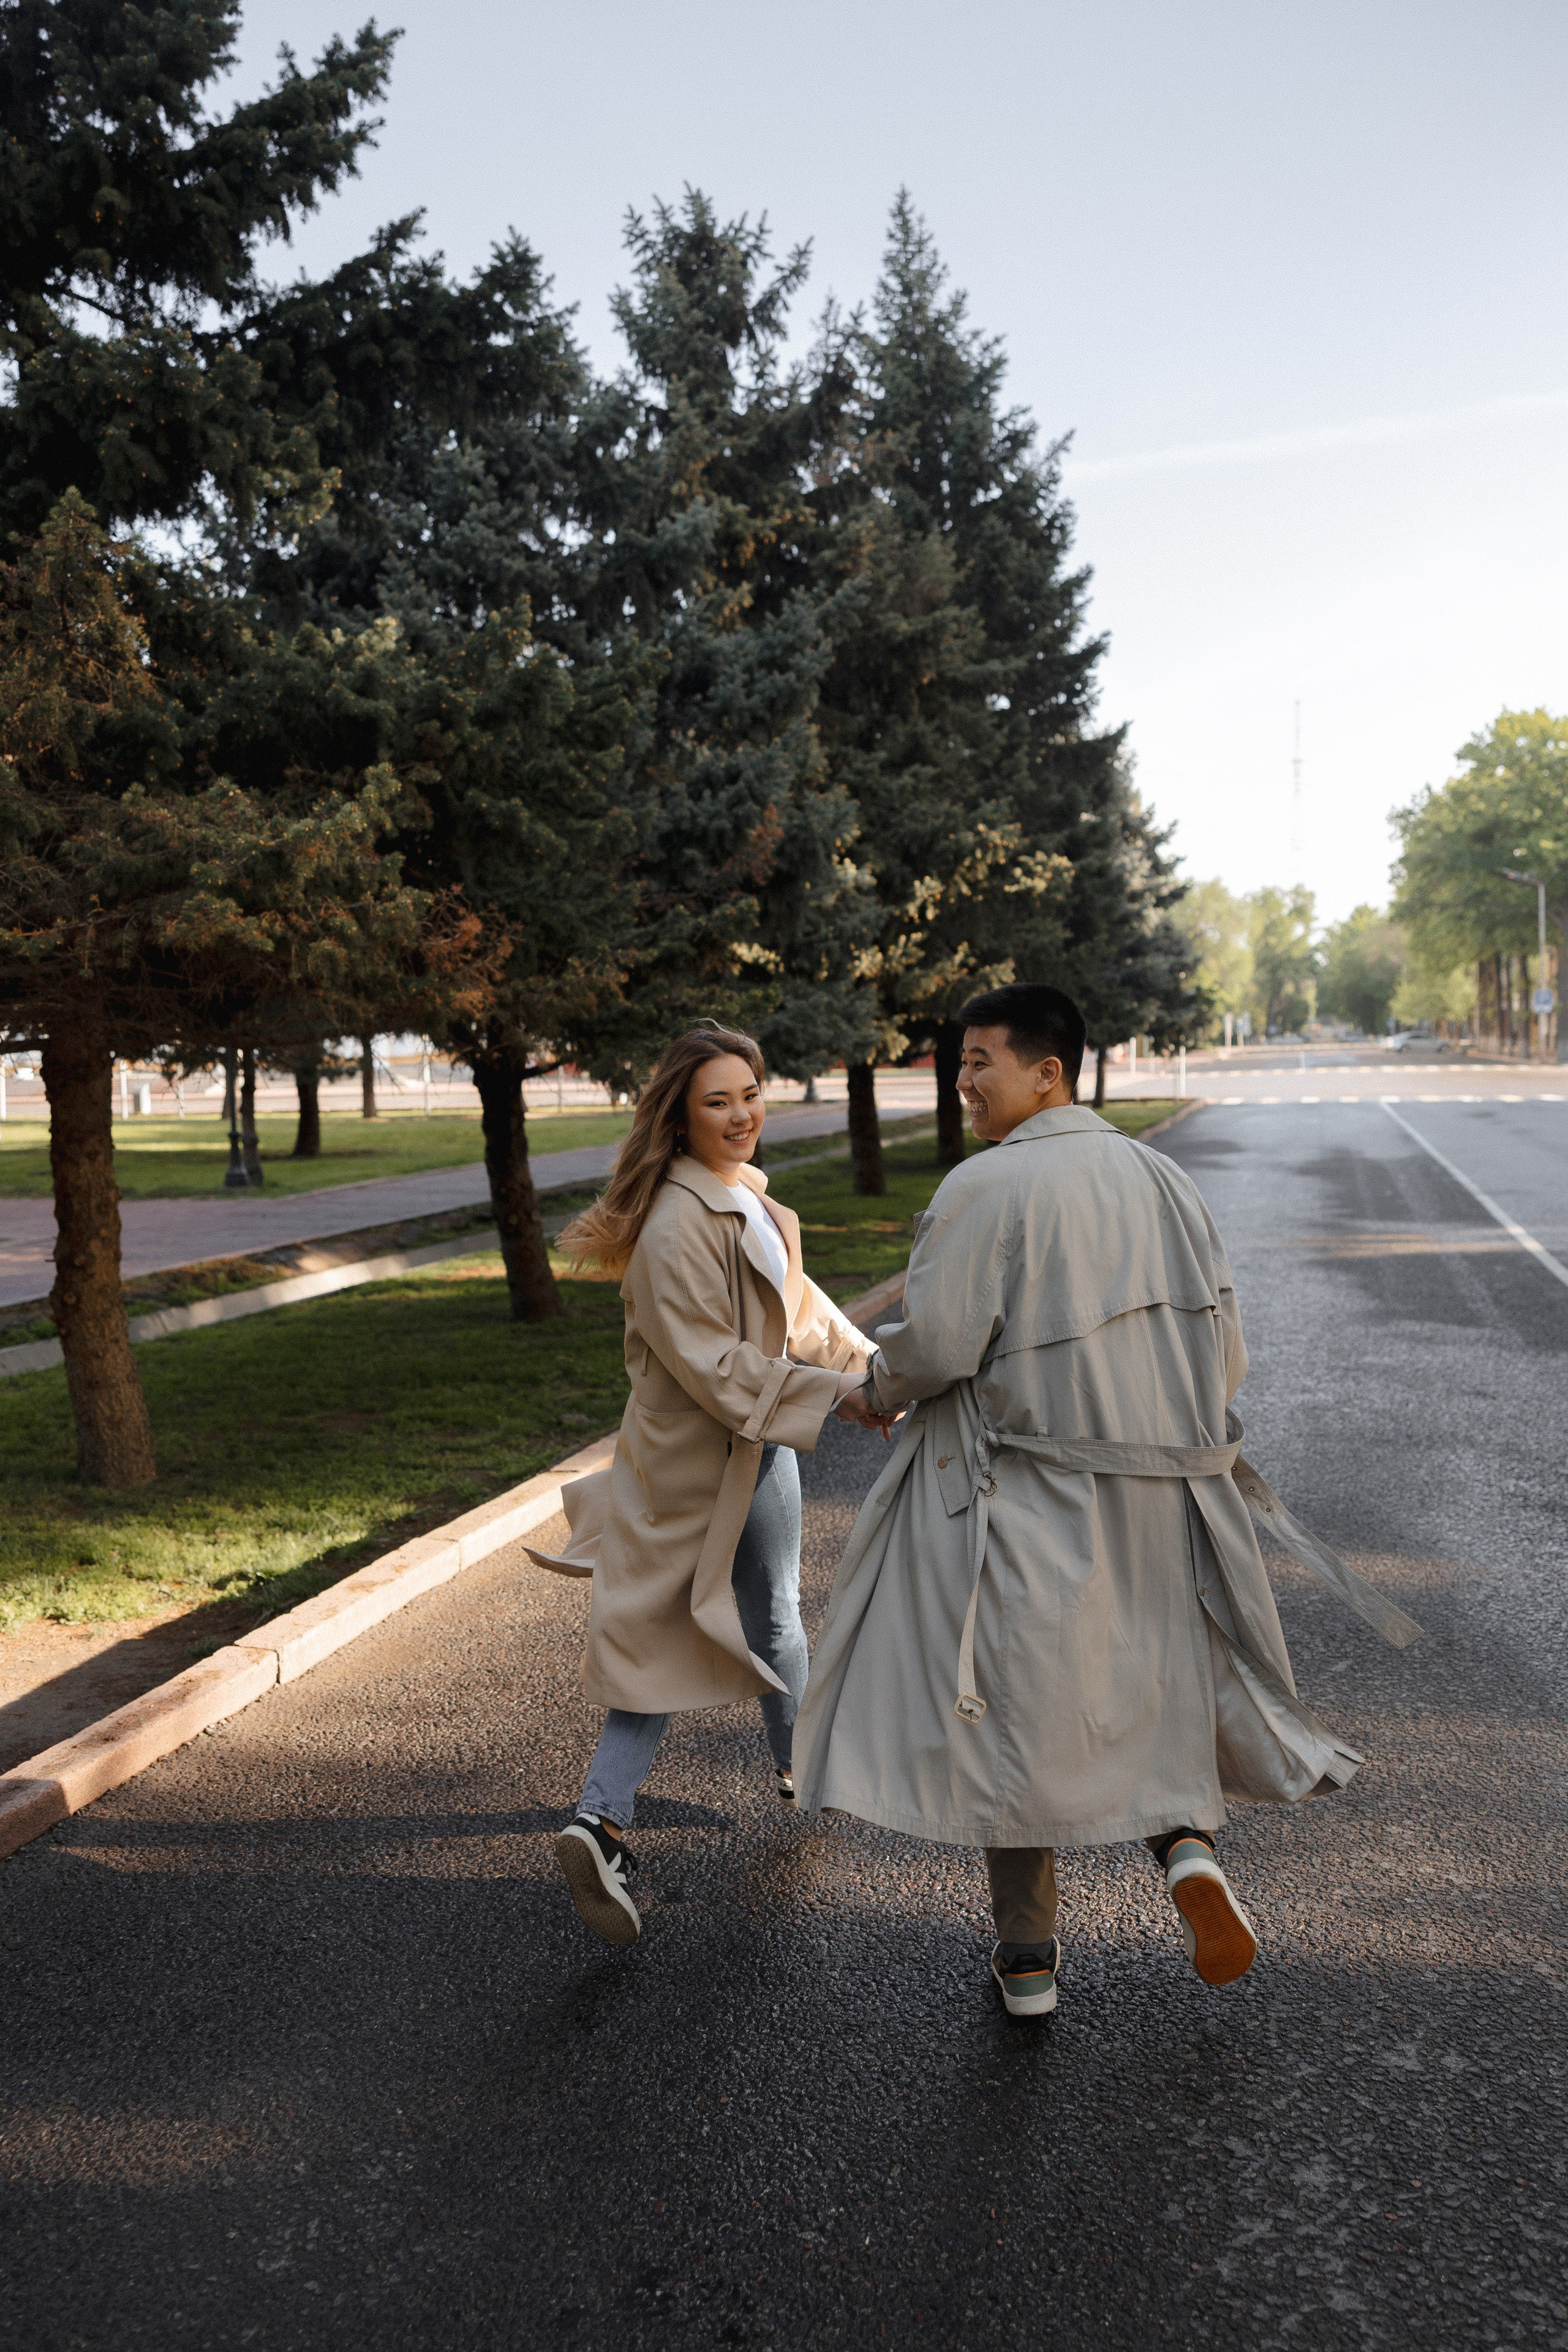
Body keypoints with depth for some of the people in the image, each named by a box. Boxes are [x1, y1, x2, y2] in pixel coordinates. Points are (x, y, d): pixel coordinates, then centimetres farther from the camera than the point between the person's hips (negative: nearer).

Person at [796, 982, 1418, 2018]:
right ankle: (1187, 1836, -2)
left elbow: (937, 1345, -17)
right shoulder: (1162, 1177, 4)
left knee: (1018, 1704, 9)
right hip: (1161, 1495, 5)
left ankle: (1028, 1957, 19)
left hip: (1026, 1497, -5)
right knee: (1159, 1679, 23)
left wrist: (875, 1390, 4)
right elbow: (1224, 1339, 6)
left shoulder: (985, 1187, -15)